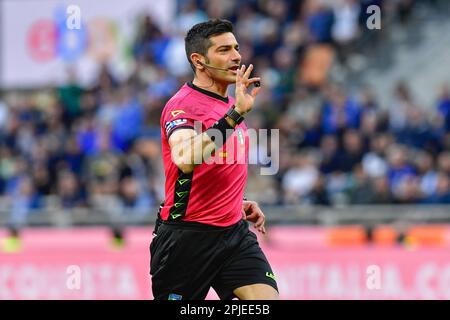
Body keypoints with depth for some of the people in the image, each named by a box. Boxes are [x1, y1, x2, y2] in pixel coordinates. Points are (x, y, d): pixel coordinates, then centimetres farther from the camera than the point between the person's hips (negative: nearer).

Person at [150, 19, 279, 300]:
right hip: (187, 236, -7)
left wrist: (240, 203, 14)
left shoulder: (231, 106, 14)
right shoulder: (183, 105, -14)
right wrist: (235, 115, -38)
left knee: (267, 297, -12)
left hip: (235, 232, 7)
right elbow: (185, 159, -36)